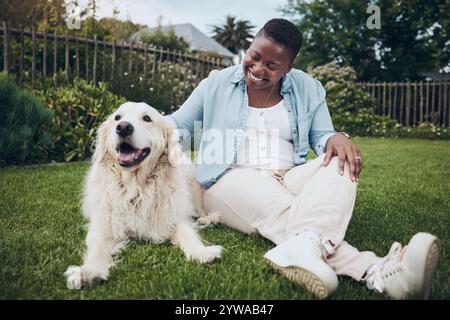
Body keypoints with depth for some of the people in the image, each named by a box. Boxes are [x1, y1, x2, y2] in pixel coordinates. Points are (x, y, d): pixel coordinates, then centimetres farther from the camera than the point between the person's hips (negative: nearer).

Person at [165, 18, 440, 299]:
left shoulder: (308, 89, 12)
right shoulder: (217, 84, 7)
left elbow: (321, 136, 5)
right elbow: (177, 125, 11)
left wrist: (336, 138, -19)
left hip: (290, 178, 3)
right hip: (234, 180, -2)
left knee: (343, 164, -27)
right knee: (283, 213, -34)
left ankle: (305, 246, -55)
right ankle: (375, 271, -54)